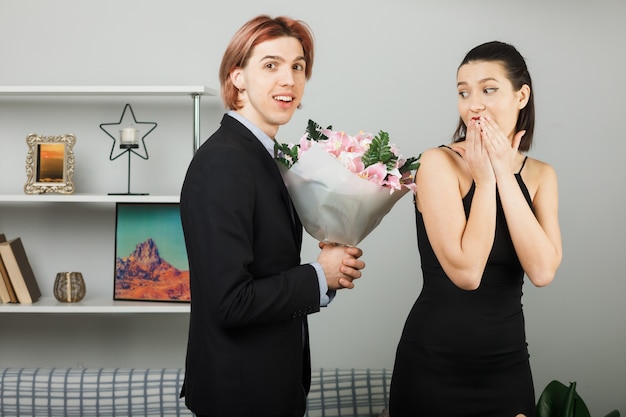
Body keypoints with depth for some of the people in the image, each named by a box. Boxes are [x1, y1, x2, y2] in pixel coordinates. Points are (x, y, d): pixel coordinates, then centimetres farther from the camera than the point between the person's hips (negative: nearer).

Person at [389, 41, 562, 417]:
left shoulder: (540, 175, 2)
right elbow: (466, 272, -21)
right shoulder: (439, 163, -12)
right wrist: (484, 179, -16)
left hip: (509, 361, 4)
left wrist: (504, 175, -13)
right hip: (435, 362, -4)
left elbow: (542, 271, -14)